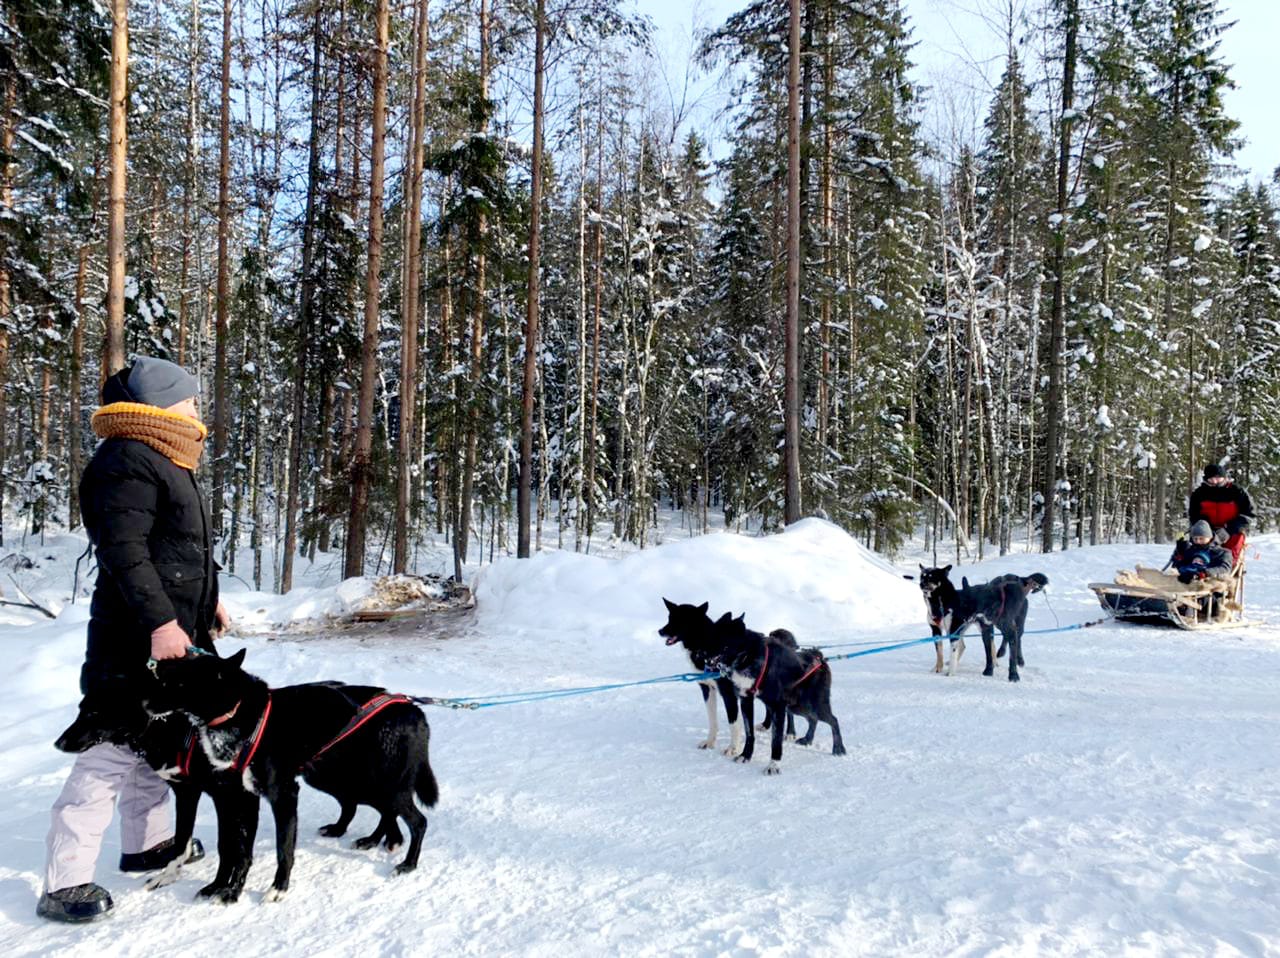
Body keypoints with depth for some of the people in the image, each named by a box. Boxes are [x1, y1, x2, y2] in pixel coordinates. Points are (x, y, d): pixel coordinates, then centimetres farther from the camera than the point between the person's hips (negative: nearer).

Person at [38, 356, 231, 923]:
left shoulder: (166, 462, 18)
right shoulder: (127, 461, -15)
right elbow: (122, 550, -24)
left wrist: (207, 600, 30)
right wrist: (159, 620, -29)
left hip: (172, 631, 11)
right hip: (136, 640, -11)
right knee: (112, 752, -7)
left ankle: (147, 843, 32)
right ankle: (65, 882, 0)